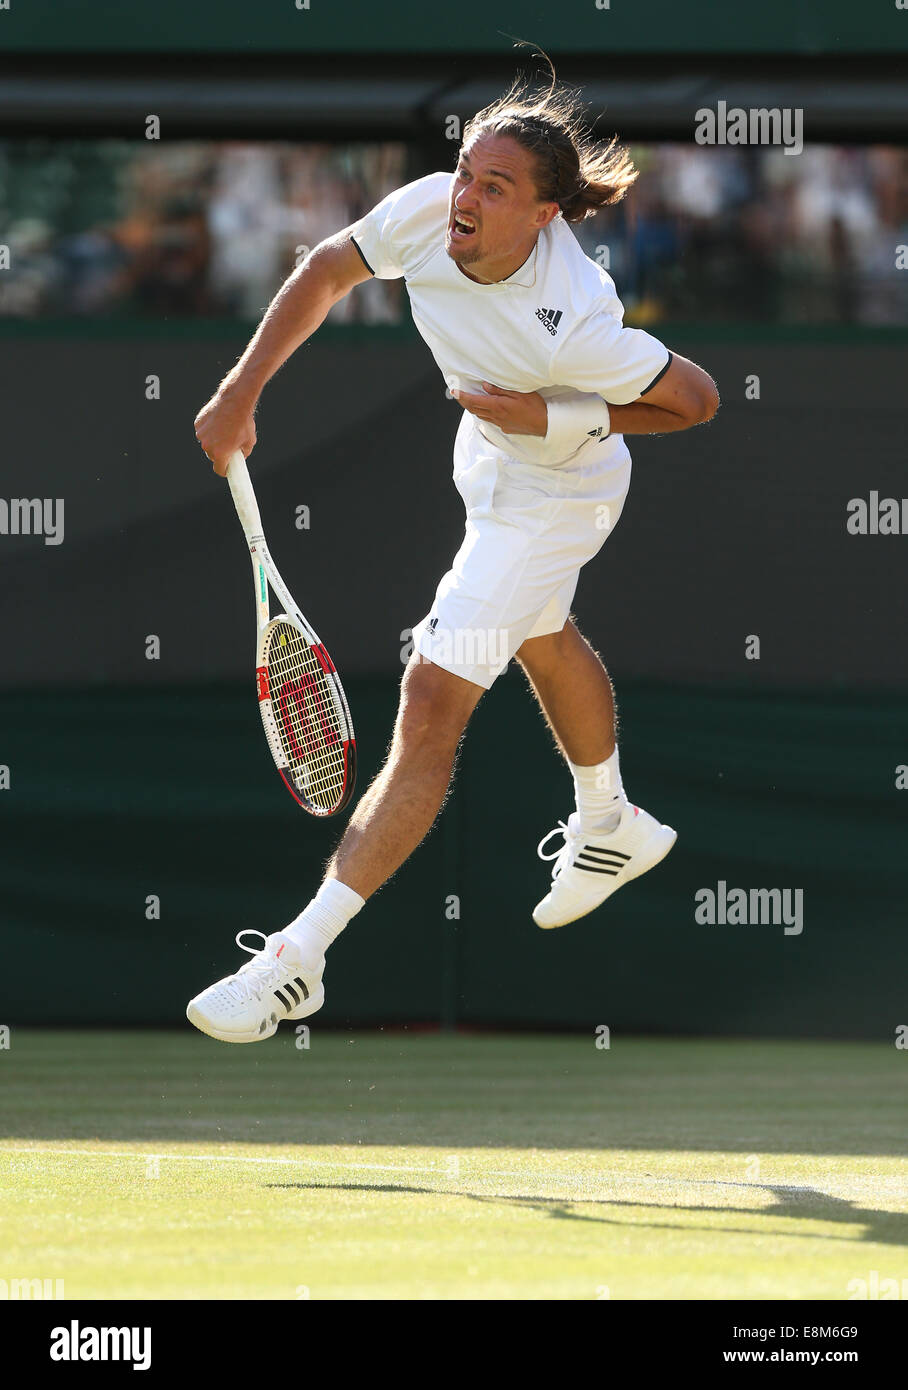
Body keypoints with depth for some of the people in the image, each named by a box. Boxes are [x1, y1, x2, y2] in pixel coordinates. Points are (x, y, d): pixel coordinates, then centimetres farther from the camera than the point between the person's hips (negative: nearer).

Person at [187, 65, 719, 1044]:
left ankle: (299, 960, -10)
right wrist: (240, 393, -13)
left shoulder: (573, 324, -40)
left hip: (551, 499, -8)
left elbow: (696, 399, -26)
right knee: (543, 640, 32)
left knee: (432, 704, -12)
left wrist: (552, 420, -31)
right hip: (490, 461, 8)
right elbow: (328, 271, -7)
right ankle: (610, 829, 61)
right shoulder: (429, 211, -26)